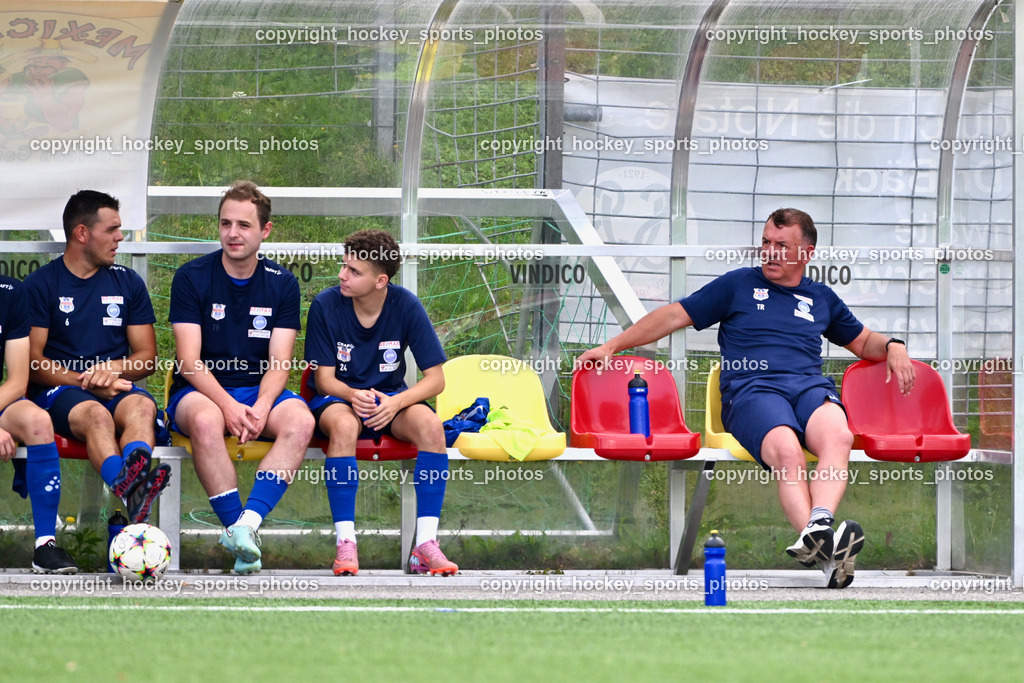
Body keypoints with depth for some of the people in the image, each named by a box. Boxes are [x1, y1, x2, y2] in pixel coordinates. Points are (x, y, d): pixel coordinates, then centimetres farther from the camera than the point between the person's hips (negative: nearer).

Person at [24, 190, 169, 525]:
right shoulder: (40, 285, 7)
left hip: (117, 387, 3)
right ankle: (130, 493, -70)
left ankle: (132, 481, -66)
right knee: (95, 414, -38)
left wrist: (112, 368, -7)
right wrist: (87, 383, -14)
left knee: (141, 406, -34)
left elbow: (147, 358, 16)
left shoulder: (128, 282, 18)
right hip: (58, 389, -3)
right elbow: (32, 363, 0)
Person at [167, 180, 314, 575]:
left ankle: (249, 521, -44)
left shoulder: (282, 284, 6)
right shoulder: (191, 278, -1)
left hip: (259, 391, 2)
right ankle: (240, 533, -38)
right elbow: (190, 361, -8)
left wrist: (260, 409, -22)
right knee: (206, 420, -38)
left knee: (300, 421, -31)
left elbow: (279, 363, -1)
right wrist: (228, 405, -24)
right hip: (201, 391, -2)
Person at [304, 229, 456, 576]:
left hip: (390, 397, 2)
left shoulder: (406, 306, -12)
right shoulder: (326, 305, -13)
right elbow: (324, 378, -8)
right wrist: (354, 395, -32)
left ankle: (425, 544, -30)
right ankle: (345, 543, -36)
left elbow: (435, 378, -10)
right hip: (338, 396, -2)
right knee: (344, 424, -38)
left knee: (430, 424, -31)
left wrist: (395, 403, -29)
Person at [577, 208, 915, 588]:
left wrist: (892, 346, 16)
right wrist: (612, 346, 15)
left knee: (838, 437, -37)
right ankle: (825, 549, -61)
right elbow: (675, 316, 20)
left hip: (811, 385, 3)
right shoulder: (739, 285, 22)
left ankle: (818, 524, -61)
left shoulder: (821, 298, 30)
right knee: (786, 450, -38)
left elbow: (862, 341, 40)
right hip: (752, 388, -3)